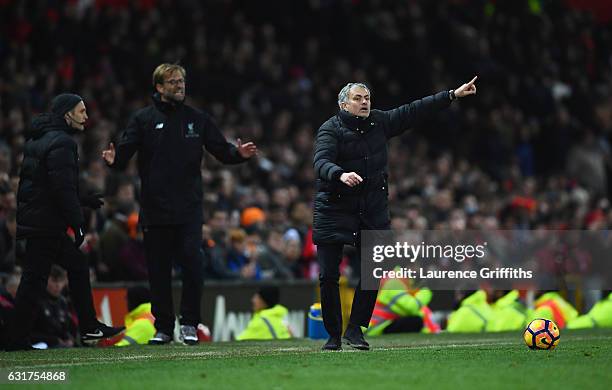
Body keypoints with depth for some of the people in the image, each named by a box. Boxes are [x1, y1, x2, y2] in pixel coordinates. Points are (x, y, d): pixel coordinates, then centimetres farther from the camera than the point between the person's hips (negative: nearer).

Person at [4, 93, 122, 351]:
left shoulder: (39, 139, 17)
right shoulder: (61, 143, -15)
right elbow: (63, 188, -22)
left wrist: (83, 200, 27)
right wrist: (77, 222, -20)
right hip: (46, 222, -10)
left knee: (78, 266, 16)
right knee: (34, 278, -6)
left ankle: (90, 329, 20)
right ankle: (16, 338, -2)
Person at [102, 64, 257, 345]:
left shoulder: (198, 119, 11)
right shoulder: (143, 119, 5)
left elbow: (221, 150, 11)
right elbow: (125, 151, -2)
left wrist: (239, 154, -9)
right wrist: (114, 160, -24)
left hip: (189, 208, 1)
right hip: (155, 208, 0)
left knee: (192, 264, -9)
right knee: (158, 270, 3)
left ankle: (189, 324, 4)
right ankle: (163, 327, 13)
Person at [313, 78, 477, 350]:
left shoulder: (379, 122, 7)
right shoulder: (330, 130, -9)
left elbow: (412, 112, 10)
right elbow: (321, 163, -25)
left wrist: (452, 95, 8)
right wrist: (341, 175, -46)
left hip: (373, 212, 4)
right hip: (334, 210, -4)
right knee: (328, 276, -4)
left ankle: (355, 329, 8)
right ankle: (333, 335, 9)